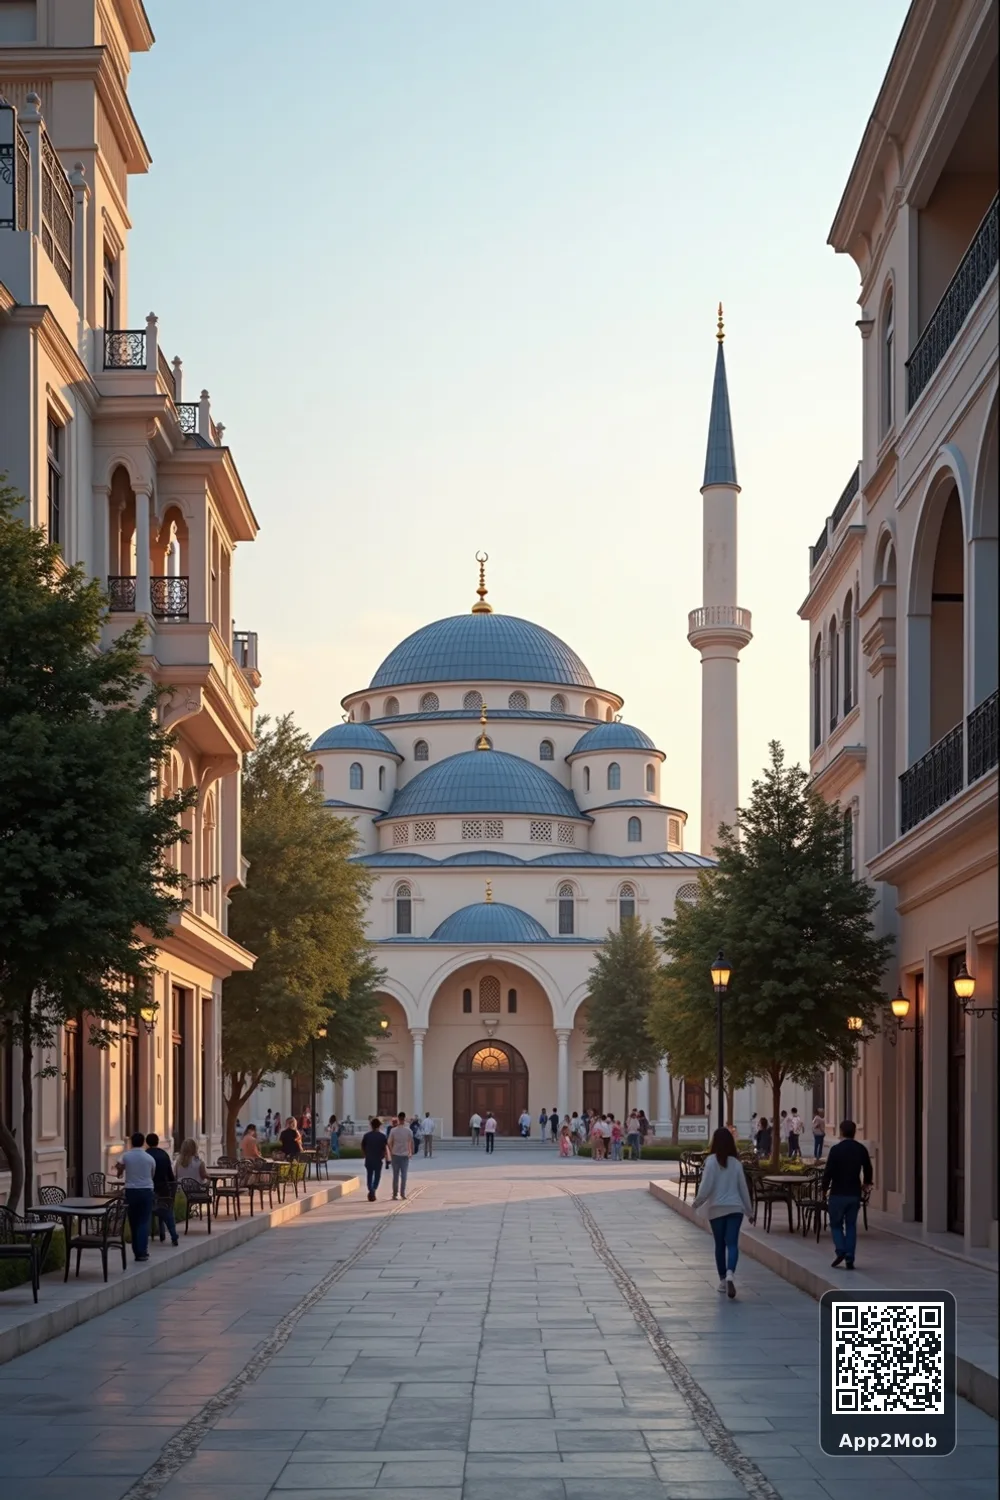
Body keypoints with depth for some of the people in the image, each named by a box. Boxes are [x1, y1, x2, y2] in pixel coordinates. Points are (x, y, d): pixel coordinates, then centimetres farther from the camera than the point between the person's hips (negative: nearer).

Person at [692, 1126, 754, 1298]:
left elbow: (706, 1187, -12)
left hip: (716, 1209, -1)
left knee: (720, 1245, 12)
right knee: (732, 1243, -5)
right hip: (735, 1208, 1)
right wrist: (749, 1209, 16)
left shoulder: (712, 1161, -9)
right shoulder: (736, 1162, 0)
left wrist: (696, 1203, 3)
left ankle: (723, 1280, 18)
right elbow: (743, 1187, 6)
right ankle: (730, 1274, -29)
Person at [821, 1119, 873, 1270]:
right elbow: (867, 1168, 14)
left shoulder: (836, 1149, -14)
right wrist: (867, 1182, 35)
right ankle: (849, 1259, 5)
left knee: (836, 1223, 11)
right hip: (855, 1193, 4)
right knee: (851, 1225, 10)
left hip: (838, 1193, -4)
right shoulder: (861, 1149, 1)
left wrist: (824, 1186, 3)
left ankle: (840, 1251, -9)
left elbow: (828, 1170, -14)